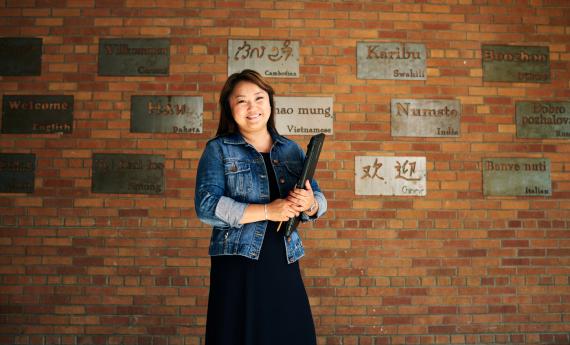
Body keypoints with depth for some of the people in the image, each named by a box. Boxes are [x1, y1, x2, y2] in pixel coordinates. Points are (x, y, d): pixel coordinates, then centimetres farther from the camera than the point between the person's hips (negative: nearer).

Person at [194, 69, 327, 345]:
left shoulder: (292, 150, 12)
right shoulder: (218, 149, 1)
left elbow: (319, 200, 10)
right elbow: (207, 206, -11)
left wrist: (310, 204, -15)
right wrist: (267, 211, -17)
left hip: (284, 266, 3)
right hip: (237, 266, -3)